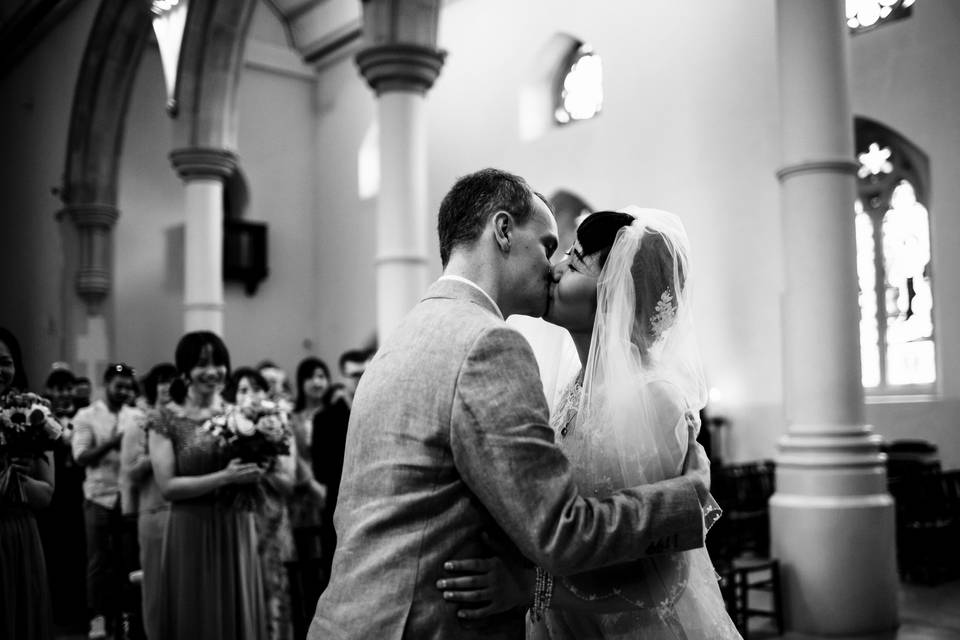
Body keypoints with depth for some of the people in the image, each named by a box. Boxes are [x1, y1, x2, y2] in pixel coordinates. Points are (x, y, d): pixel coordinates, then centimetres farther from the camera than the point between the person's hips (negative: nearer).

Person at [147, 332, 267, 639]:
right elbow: (167, 486, -10)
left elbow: (254, 474, 10)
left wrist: (256, 473, -12)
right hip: (191, 535, -3)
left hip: (238, 531, 3)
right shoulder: (166, 419, -2)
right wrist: (224, 478, -19)